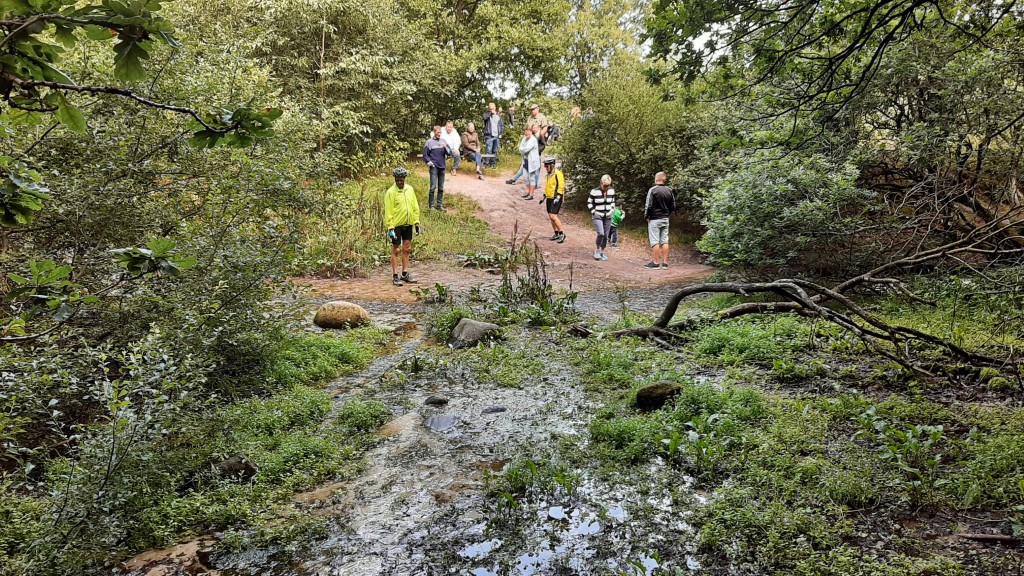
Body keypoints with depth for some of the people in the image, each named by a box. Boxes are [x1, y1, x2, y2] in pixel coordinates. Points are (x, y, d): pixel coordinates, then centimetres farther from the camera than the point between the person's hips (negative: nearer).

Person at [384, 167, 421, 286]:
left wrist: (417, 222, 8)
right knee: (396, 250, 0)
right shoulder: (391, 192, -12)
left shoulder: (410, 189, 4)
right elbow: (388, 211, -13)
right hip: (396, 225, -5)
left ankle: (405, 273, 23)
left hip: (408, 224, 5)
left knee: (407, 249, 12)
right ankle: (395, 276, 6)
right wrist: (390, 228, -17)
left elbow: (415, 207, 11)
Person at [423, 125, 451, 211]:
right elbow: (425, 155, 1)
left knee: (441, 188, 8)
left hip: (442, 167, 4)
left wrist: (445, 147, -11)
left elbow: (449, 153, 6)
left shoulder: (443, 141, 10)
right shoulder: (429, 142, 0)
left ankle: (440, 205, 15)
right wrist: (429, 162, -9)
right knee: (433, 187, -8)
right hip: (434, 168, -4)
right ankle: (431, 205, -1)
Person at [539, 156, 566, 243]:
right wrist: (543, 198, 24)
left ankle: (562, 234, -9)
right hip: (549, 198, 9)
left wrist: (558, 197, -27)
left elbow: (561, 187, -19)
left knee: (553, 216, -17)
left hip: (556, 199, -9)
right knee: (550, 217, 9)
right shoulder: (548, 175, 15)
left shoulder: (558, 174, -13)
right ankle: (556, 234, 19)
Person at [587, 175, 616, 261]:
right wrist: (593, 212, -6)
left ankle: (602, 252, 20)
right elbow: (589, 203, 1)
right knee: (601, 233, -19)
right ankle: (597, 250, 1)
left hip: (608, 217, 4)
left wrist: (611, 211, 6)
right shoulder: (595, 191, -11)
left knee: (606, 236, 4)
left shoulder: (612, 191, 0)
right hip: (597, 216, -4)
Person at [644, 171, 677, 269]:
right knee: (665, 241, 7)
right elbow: (673, 206, 10)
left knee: (655, 241, -2)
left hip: (654, 219, -6)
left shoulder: (653, 190, -12)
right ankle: (665, 262, 8)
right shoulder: (669, 190, 6)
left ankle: (655, 262, -2)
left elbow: (648, 205, -13)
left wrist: (646, 216, 0)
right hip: (665, 219, 6)